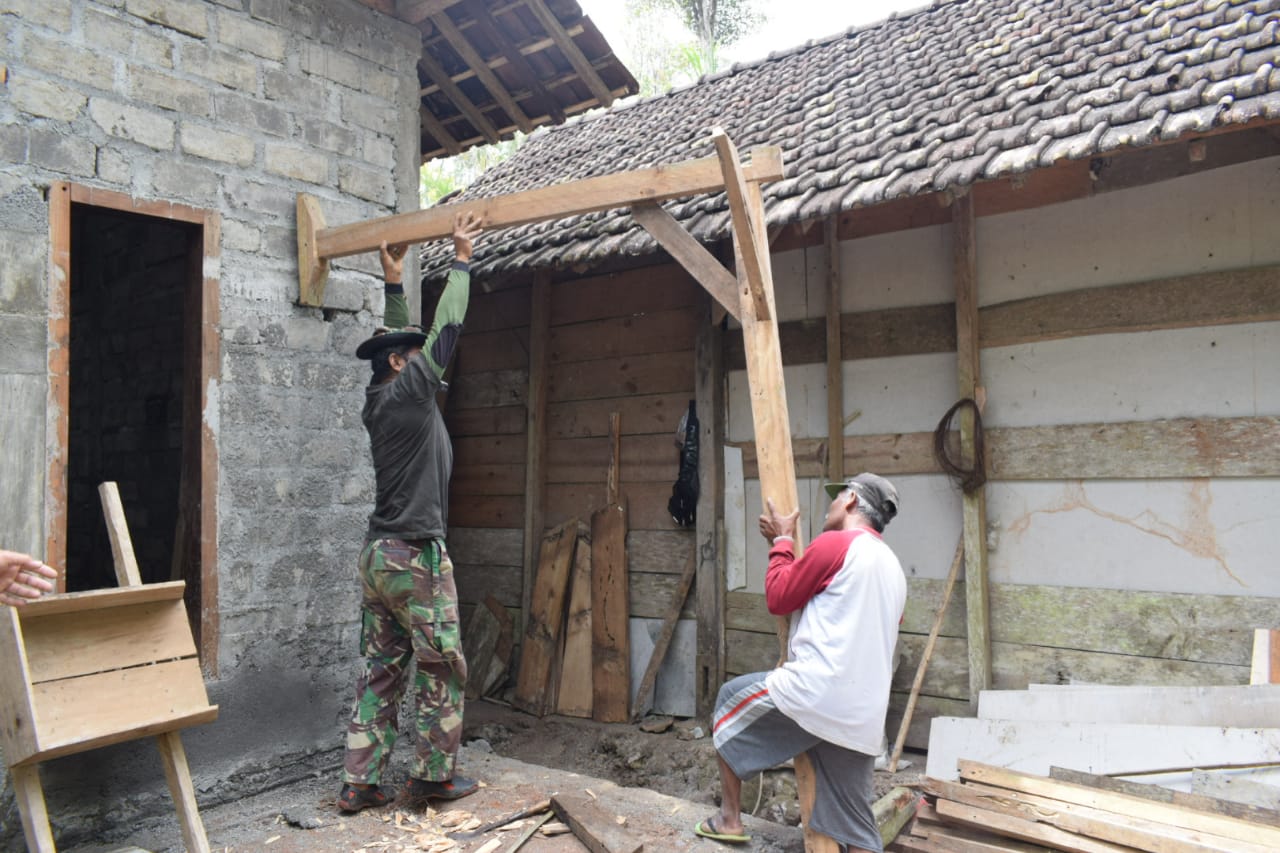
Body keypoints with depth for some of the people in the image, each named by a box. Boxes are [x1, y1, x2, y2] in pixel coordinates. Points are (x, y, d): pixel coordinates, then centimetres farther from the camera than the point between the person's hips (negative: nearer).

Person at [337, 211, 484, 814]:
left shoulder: (381, 401, 12)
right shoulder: (409, 393, -10)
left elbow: (404, 340, 25)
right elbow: (445, 332, -7)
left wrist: (393, 283, 28)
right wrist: (461, 260, 1)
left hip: (378, 555, 9)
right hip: (416, 556, -9)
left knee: (381, 670, 12)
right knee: (441, 669, 4)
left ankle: (359, 782, 16)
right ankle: (432, 776, 14)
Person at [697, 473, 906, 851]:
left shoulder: (834, 543, -8)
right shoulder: (893, 569, 19)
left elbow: (778, 599, -1)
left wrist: (781, 542, 10)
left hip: (815, 692, -7)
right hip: (864, 716, 8)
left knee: (730, 702, 18)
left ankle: (729, 819, 23)